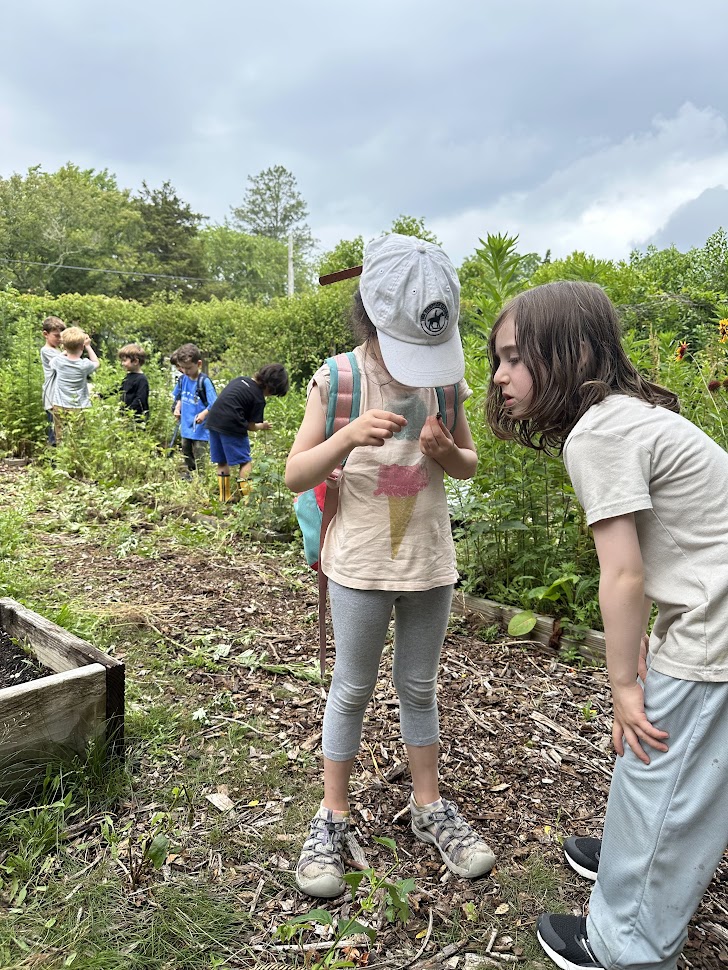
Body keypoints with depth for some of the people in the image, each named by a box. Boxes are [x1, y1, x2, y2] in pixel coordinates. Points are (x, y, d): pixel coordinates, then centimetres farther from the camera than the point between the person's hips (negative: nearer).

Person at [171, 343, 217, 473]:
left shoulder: (204, 381, -18)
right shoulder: (183, 379, 3)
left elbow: (214, 404, -19)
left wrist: (203, 414, -31)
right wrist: (177, 408, 5)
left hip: (200, 428, -8)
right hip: (186, 427, 8)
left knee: (199, 459, -5)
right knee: (186, 455, 22)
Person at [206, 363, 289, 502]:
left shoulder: (240, 379, 16)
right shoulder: (258, 399, -5)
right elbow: (250, 426, -3)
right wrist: (262, 426, 19)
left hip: (213, 420, 8)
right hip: (231, 425, -8)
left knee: (222, 462, 17)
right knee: (245, 462, 4)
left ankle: (224, 496, 22)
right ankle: (244, 496, -3)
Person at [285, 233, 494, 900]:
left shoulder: (446, 378, -4)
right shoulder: (338, 380, -12)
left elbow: (470, 465, 8)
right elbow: (295, 475, -13)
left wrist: (447, 453, -16)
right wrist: (348, 437, -31)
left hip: (431, 563, 3)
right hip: (361, 565, -2)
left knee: (419, 686, 18)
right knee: (352, 690, 11)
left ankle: (429, 806, 36)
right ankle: (333, 816, 30)